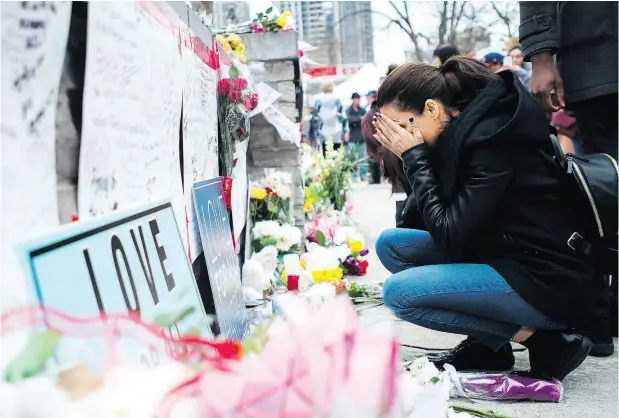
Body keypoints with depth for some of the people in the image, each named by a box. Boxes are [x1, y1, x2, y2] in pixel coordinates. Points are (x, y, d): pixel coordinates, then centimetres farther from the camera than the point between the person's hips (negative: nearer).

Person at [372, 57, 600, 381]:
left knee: (399, 292, -20)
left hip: (553, 284, -10)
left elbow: (450, 237, -23)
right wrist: (415, 157, -3)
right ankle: (486, 345, 5)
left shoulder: (493, 141, -22)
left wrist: (414, 157, -17)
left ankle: (544, 339, -8)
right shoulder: (462, 133, 4)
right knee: (390, 244, 5)